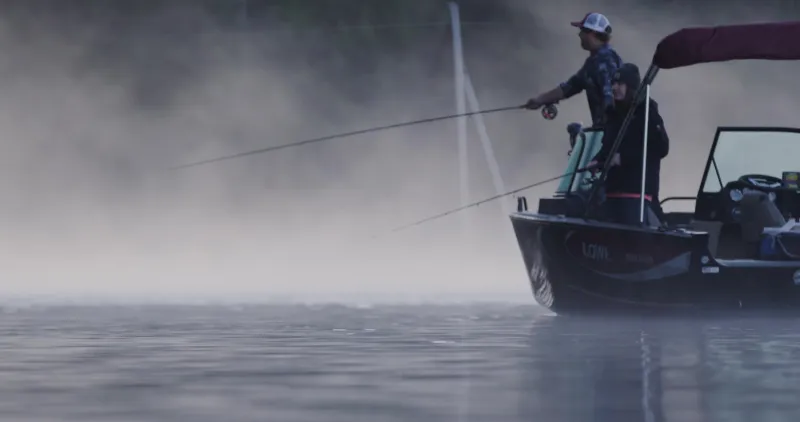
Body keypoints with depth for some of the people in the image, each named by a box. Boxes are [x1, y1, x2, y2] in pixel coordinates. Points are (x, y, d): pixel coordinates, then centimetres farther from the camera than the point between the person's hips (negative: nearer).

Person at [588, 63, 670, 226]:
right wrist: (597, 161, 4)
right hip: (614, 189, 7)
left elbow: (661, 148, -11)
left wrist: (624, 157, -16)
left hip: (637, 191, -7)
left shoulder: (646, 112, -4)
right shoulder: (615, 114, 17)